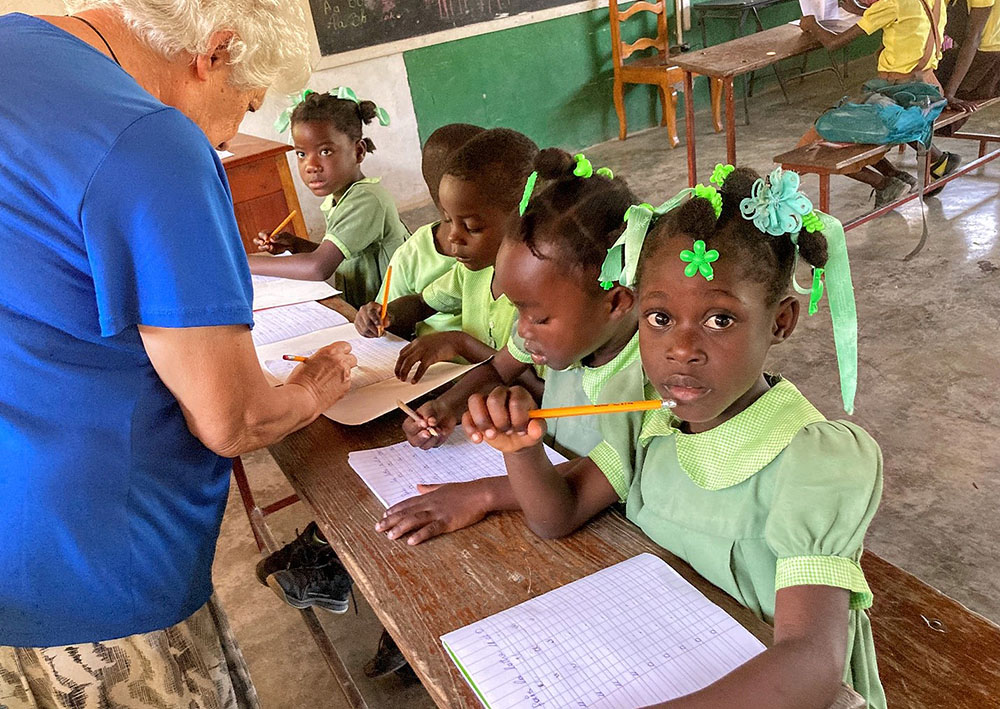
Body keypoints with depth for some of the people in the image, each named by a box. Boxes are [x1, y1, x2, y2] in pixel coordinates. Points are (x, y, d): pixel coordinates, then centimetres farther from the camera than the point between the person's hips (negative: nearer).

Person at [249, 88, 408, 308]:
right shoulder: (336, 195, 6)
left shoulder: (367, 200, -21)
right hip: (354, 313, 8)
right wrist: (296, 245, 3)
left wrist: (239, 261, -21)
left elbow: (318, 267, -28)